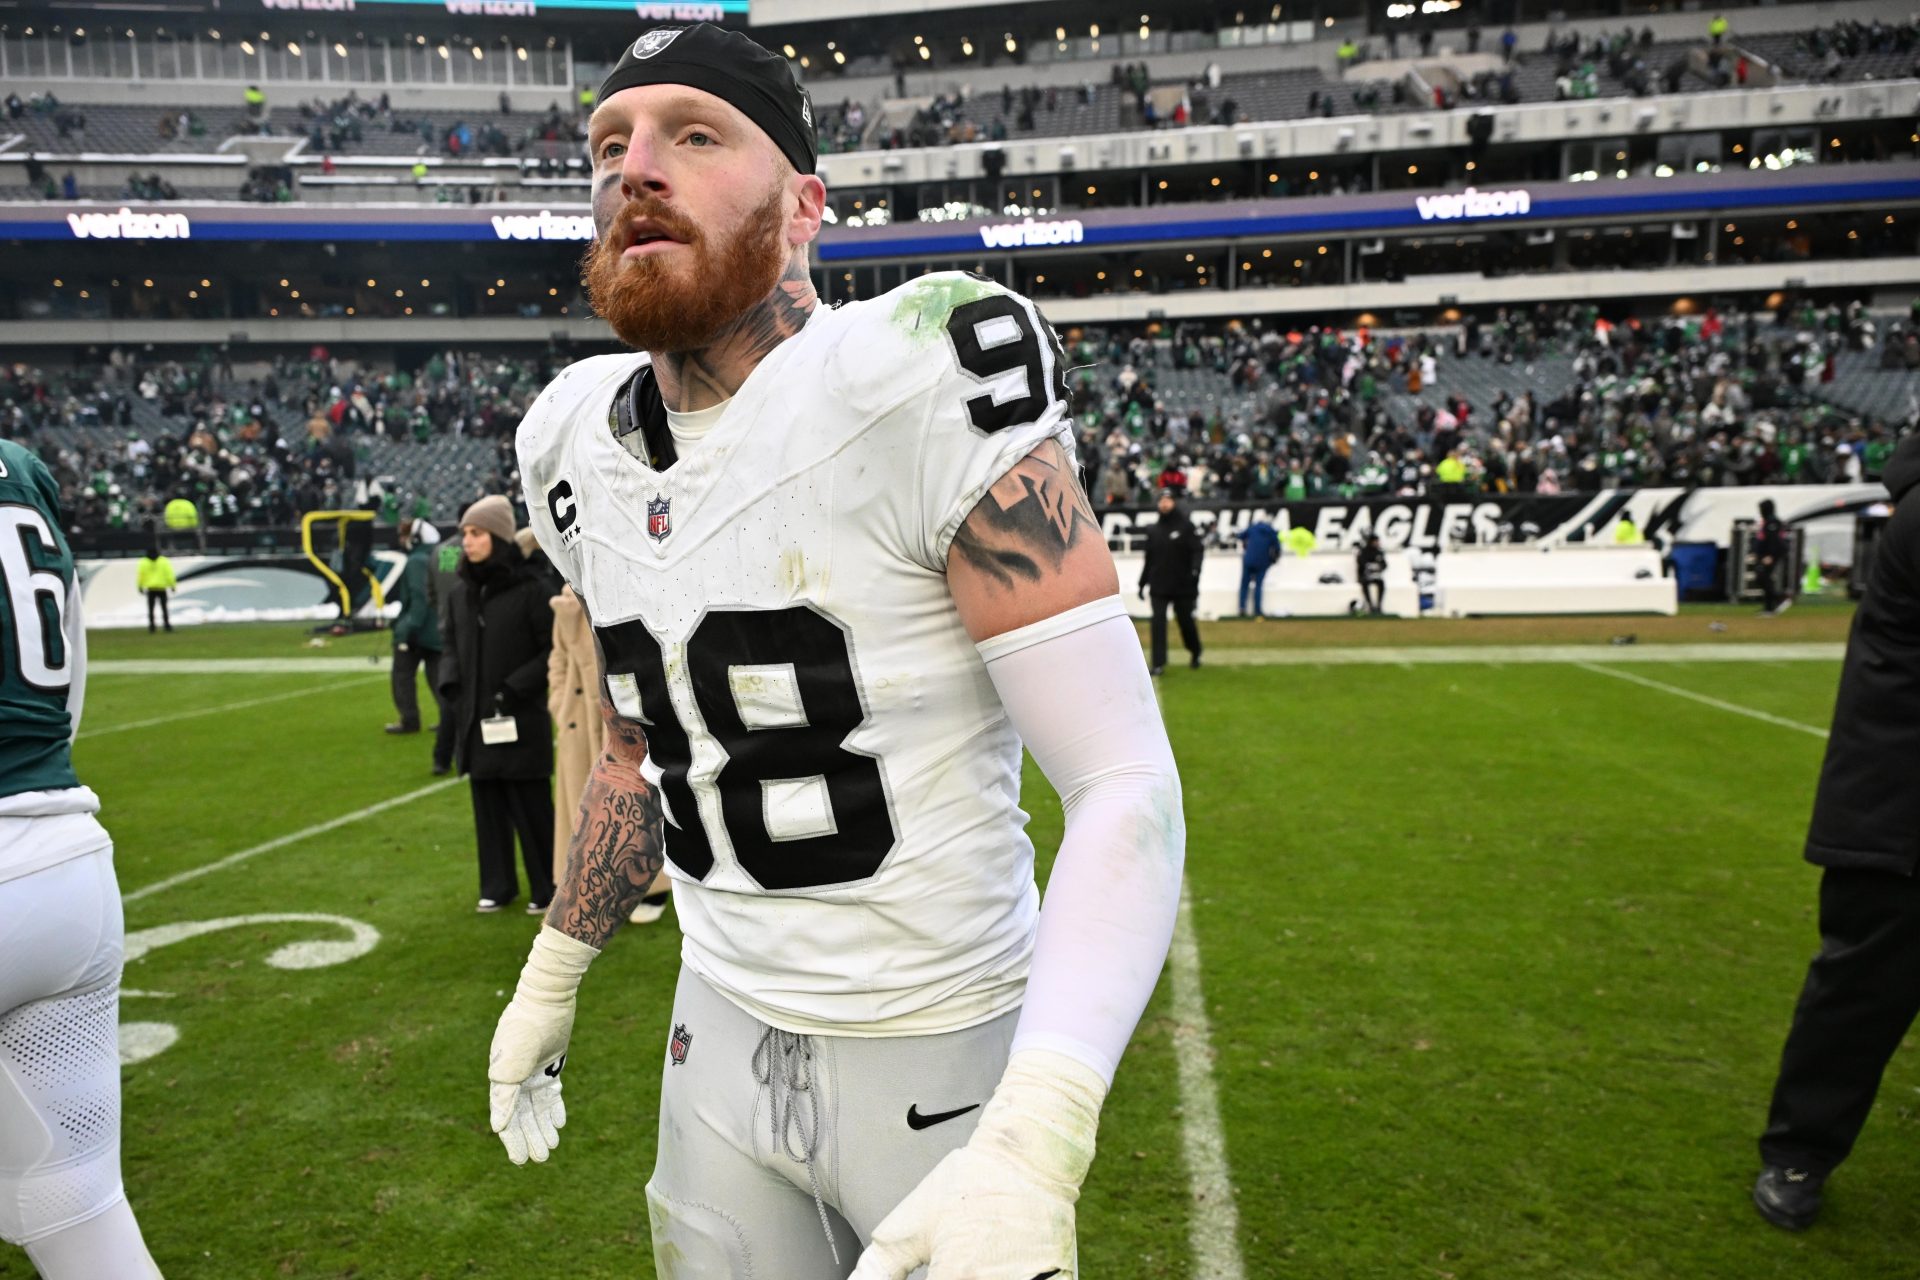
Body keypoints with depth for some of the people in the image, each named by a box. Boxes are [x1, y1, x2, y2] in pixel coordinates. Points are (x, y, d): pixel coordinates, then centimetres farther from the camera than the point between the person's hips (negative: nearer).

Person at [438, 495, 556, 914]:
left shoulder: (528, 590, -11)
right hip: (476, 720, 6)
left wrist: (516, 688, -15)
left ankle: (547, 888, 16)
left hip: (521, 720, -5)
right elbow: (450, 645, 17)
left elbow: (552, 649, -10)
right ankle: (497, 884, 27)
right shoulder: (460, 593, 7)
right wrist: (451, 687, 2)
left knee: (531, 806, 2)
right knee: (488, 805, 13)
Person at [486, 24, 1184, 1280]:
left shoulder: (917, 392, -21)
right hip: (724, 1036, 6)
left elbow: (1127, 786, -25)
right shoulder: (583, 448, 0)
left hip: (943, 1060, -5)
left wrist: (1028, 1150, -34)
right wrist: (551, 978, 19)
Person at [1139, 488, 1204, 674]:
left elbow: (1198, 550, -10)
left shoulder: (1186, 526, -3)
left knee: (1186, 621, 8)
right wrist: (1142, 583, 15)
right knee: (1158, 623, -6)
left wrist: (1195, 570, -27)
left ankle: (1195, 653, 33)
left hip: (1183, 586, -3)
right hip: (1158, 587, 3)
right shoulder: (1152, 530, 10)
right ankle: (1158, 663, -4)